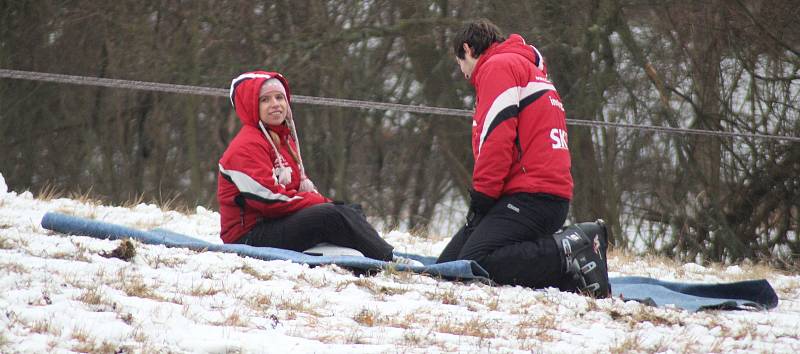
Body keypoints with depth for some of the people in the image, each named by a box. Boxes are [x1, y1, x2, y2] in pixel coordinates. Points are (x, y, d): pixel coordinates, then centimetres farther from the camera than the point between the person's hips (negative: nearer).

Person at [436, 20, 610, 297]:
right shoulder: (532, 72, 31)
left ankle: (573, 251, -21)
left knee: (473, 263, -26)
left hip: (530, 198, -10)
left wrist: (480, 198, -10)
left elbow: (497, 137, -13)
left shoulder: (497, 66, -1)